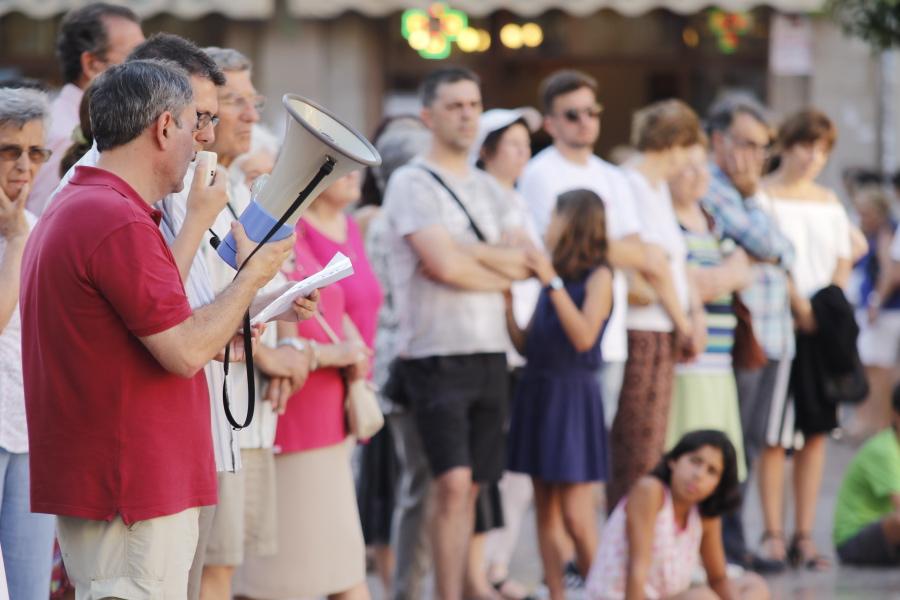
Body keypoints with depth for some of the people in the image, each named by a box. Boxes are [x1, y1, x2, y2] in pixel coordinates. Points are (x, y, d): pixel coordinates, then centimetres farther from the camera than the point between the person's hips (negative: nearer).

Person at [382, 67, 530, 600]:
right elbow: (444, 265, -15)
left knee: (473, 485, 8)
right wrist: (500, 272, 1)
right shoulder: (412, 183, -5)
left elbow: (527, 264, 9)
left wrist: (468, 253, -7)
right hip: (438, 354, -6)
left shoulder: (489, 189, 17)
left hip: (490, 355, 6)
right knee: (452, 482, -14)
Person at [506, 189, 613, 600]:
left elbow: (584, 336, -19)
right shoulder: (551, 278, 13)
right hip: (538, 391, 7)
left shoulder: (598, 275, -6)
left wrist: (554, 283, -21)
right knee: (545, 510, 7)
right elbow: (526, 345, 12)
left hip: (573, 393, -7)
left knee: (576, 516, -8)